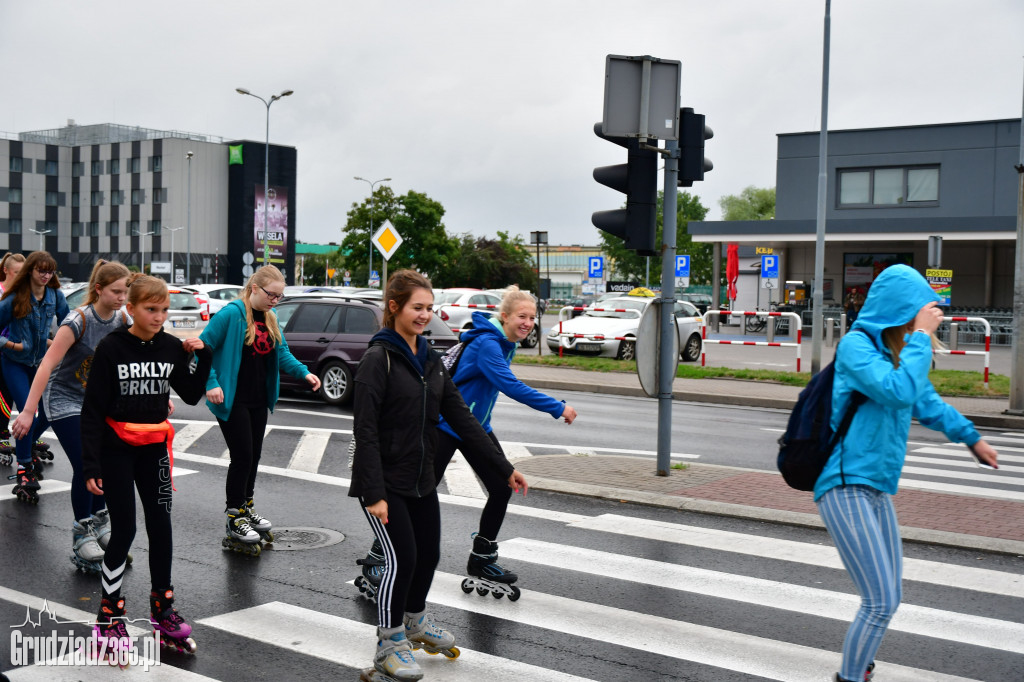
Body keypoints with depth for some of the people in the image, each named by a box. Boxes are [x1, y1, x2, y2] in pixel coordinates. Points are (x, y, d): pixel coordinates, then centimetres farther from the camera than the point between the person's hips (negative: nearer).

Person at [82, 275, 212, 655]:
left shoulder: (172, 347, 0)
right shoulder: (111, 348, -12)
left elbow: (192, 396, 6)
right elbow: (93, 410, -11)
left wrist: (201, 356, -8)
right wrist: (91, 466, -15)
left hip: (154, 447, 4)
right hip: (116, 449, -4)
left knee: (161, 526, 6)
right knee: (124, 529, -2)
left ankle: (163, 613, 18)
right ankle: (108, 617, 14)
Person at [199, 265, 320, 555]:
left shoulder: (270, 317, 7)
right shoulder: (232, 314, -16)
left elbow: (282, 352, 13)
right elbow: (203, 347, -14)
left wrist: (304, 372, -2)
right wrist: (211, 384, -20)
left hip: (259, 400, 7)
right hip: (233, 400, -7)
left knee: (254, 456, 15)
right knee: (242, 456, -5)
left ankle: (246, 507, 32)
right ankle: (234, 522, 7)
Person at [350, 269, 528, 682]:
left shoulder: (429, 359, 8)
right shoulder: (379, 358, -14)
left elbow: (460, 416, 9)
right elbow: (365, 429, -18)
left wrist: (504, 466, 6)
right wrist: (374, 494, -24)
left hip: (421, 478, 7)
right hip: (384, 481, -7)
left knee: (429, 554, 13)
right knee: (402, 558, -9)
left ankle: (415, 621, 41)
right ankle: (390, 645, 12)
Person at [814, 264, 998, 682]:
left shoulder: (899, 350, 14)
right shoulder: (855, 345, -12)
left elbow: (927, 403, 30)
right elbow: (900, 393, -26)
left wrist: (971, 438, 38)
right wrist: (921, 336, -16)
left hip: (877, 490, 9)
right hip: (845, 487, -9)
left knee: (888, 599, 13)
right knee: (880, 602, -11)